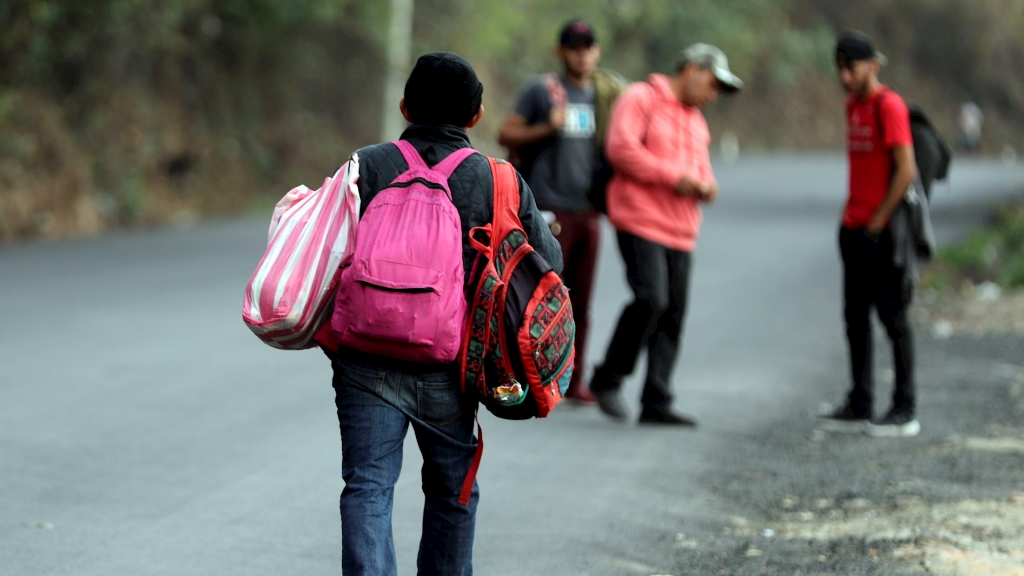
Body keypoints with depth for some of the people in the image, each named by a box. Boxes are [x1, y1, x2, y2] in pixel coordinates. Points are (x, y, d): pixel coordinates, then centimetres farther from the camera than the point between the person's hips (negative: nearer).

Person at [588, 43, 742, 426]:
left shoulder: (696, 121, 25)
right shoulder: (642, 99, -1)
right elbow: (621, 147, -14)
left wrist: (706, 186, 5)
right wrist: (673, 176, -15)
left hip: (680, 232, 8)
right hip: (640, 221, -8)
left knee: (673, 315, 2)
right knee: (651, 299, -20)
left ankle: (656, 403, 6)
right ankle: (608, 380, -5)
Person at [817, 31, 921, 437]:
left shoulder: (889, 106, -12)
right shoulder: (853, 105, 14)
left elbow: (906, 171, -17)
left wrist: (879, 221, -14)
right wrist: (850, 215, 13)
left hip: (882, 232, -8)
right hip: (853, 229, 8)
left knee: (892, 316, -3)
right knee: (855, 316, 9)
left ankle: (904, 411, 1)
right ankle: (859, 407, 15)